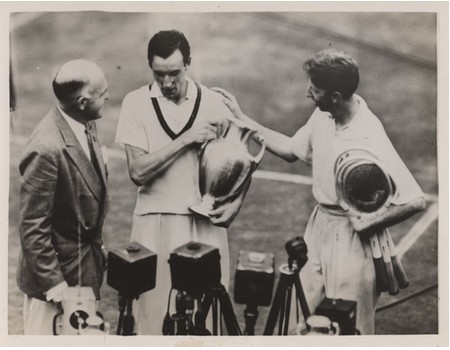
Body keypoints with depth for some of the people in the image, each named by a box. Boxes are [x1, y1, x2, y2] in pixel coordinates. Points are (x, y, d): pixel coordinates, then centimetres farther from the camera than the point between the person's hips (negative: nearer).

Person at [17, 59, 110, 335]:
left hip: (88, 267, 8)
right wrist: (53, 283, -19)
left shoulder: (86, 125, -1)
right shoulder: (47, 149, -27)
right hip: (58, 270, -8)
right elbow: (33, 227, -22)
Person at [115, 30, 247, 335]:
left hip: (206, 223, 1)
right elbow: (138, 171, -11)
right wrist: (186, 140, -16)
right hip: (156, 223, -1)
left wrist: (236, 202, -6)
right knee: (155, 307, 5)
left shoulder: (213, 102, 1)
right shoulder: (136, 103, -3)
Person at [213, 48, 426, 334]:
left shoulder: (371, 141, -26)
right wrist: (241, 117, 11)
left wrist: (368, 225, -17)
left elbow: (415, 201, -25)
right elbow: (291, 150, 14)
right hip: (319, 227, 7)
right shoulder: (323, 115, -3)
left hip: (352, 241, -7)